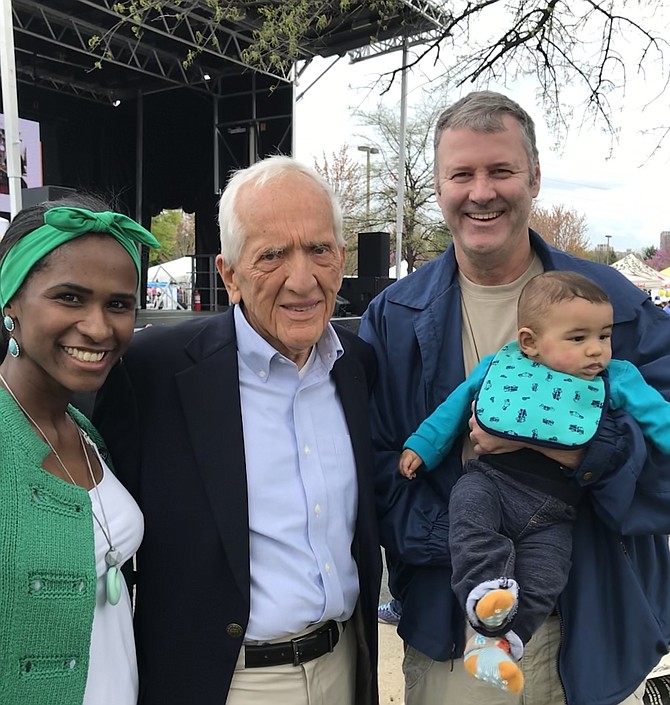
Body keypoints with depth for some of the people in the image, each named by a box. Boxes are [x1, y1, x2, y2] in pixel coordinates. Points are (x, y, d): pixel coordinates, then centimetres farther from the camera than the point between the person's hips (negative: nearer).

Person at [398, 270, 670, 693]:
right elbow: (456, 406, 11)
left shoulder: (618, 381, 2)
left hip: (552, 510, 0)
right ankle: (485, 590, -35)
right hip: (491, 478, 1)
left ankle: (497, 642, -7)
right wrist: (422, 447, 12)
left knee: (545, 578, -14)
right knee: (468, 507, -29)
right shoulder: (498, 369, 3)